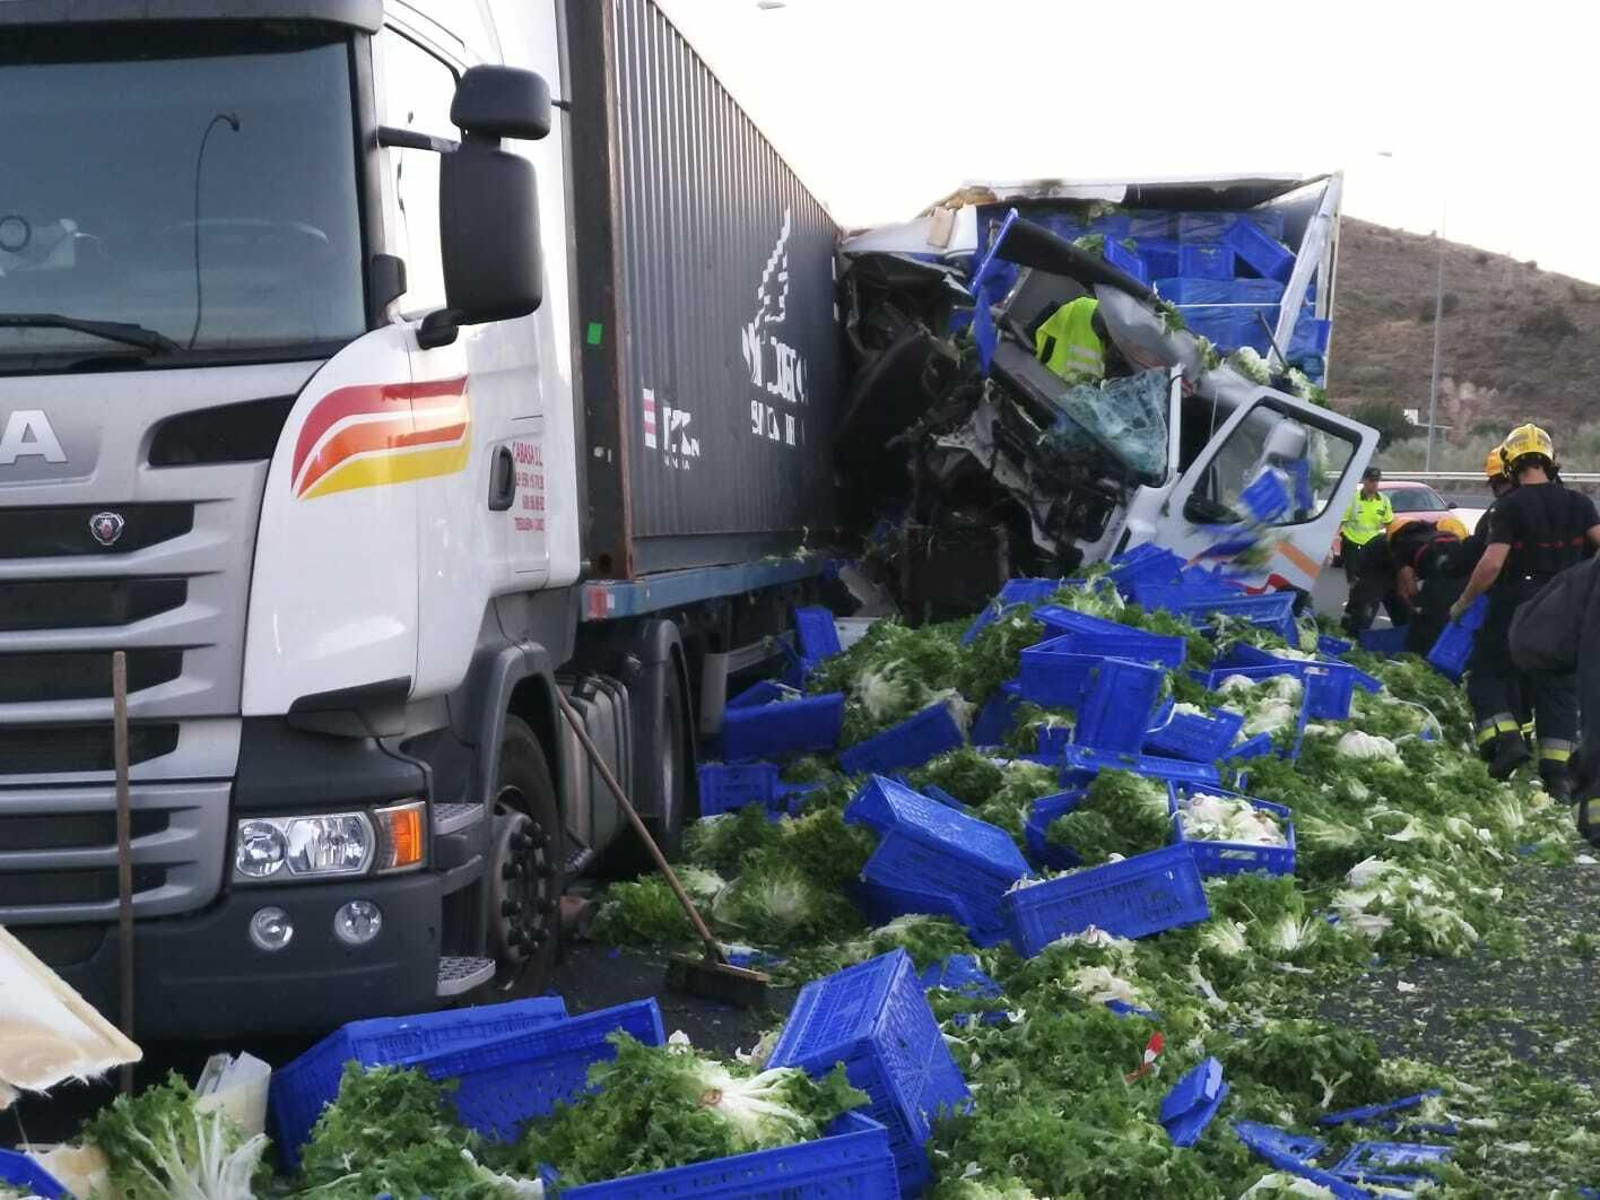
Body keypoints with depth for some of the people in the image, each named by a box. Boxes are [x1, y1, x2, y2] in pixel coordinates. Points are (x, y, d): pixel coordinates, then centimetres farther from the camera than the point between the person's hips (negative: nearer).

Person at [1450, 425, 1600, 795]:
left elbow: (1492, 563, -17)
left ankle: (1505, 739, -7)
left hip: (1516, 607, -4)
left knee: (1487, 673, 12)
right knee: (1558, 686, 10)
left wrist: (1464, 602, -6)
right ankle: (1557, 770, 5)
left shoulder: (1509, 507, -11)